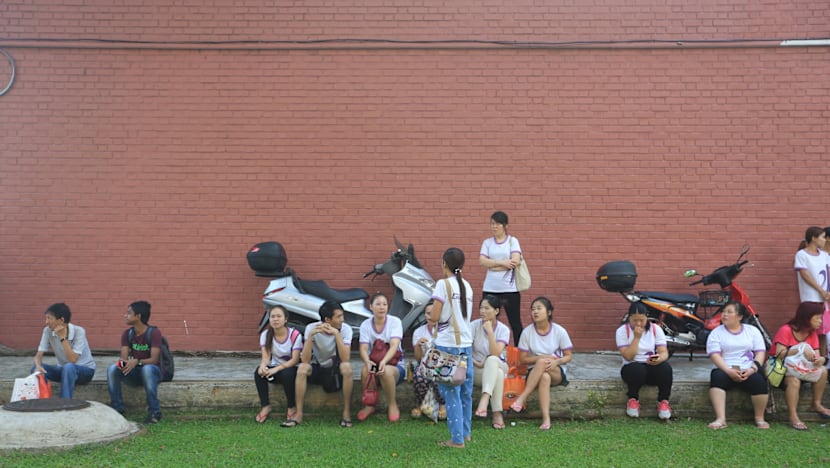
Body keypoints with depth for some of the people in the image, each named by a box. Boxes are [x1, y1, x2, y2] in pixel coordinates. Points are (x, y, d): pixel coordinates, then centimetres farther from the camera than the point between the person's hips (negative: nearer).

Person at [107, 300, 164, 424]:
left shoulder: (154, 333, -15)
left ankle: (154, 412, -29)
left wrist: (137, 362, -43)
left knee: (147, 368, -39)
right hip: (133, 373, 4)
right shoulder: (127, 334, 1)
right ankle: (117, 409, -12)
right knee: (112, 369, -24)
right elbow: (124, 357, -10)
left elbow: (154, 360, -24)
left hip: (152, 371, -4)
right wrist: (123, 362, -34)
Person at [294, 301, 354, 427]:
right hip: (317, 368, 1)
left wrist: (336, 334, -36)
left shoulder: (345, 329, -16)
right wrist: (310, 335, -35)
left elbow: (345, 359, -29)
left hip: (335, 369, -1)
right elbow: (305, 360, -24)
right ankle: (299, 414, -21)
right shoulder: (311, 328, -16)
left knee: (346, 367, -33)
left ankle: (347, 412, -22)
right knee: (302, 368, -30)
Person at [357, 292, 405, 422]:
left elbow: (394, 346, -21)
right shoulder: (365, 325, -1)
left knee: (386, 371, -37)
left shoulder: (395, 321, -7)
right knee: (365, 370, -33)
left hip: (395, 365, -2)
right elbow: (363, 349, -12)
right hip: (374, 363, 2)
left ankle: (392, 405, -11)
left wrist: (384, 362, -42)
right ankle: (369, 405, -9)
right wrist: (367, 361, -37)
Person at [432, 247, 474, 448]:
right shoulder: (467, 286, 10)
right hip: (466, 343, 7)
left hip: (448, 344, -6)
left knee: (451, 392, -2)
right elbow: (465, 315, 11)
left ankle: (457, 438, 0)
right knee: (465, 391, 14)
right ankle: (465, 432, 25)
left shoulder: (443, 284, -9)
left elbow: (435, 317, -10)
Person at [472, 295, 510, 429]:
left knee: (492, 360, -39)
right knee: (498, 374, -36)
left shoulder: (503, 329, -7)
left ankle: (485, 398, -56)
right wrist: (477, 364, -20)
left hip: (498, 366, 0)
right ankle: (497, 413, -37)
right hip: (477, 370, 0)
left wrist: (490, 331, -25)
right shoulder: (474, 325, -7)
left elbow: (496, 354, -22)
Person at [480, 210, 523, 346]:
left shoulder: (513, 241, 3)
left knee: (515, 322, 3)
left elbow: (515, 261, -12)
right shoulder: (487, 242, 11)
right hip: (490, 289, 3)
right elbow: (482, 261, -4)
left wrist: (493, 265, -8)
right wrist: (502, 262, -14)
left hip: (510, 289, -2)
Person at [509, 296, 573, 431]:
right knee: (545, 377, -37)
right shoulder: (527, 332, -4)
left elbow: (568, 356, 0)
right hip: (535, 372, 1)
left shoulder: (559, 331, -5)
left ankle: (522, 398, -34)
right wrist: (543, 357, -15)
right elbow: (522, 359, 0)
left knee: (542, 363, -35)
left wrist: (557, 362, -22)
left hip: (558, 373, -1)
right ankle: (546, 419, -42)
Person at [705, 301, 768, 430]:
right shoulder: (716, 333, 8)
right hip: (725, 370, -1)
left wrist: (752, 369, -14)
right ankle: (720, 419, -39)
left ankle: (759, 419, -12)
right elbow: (715, 355, -4)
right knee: (717, 377, -34)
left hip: (748, 370, 1)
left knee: (759, 381, -32)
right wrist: (729, 371, -20)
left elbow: (760, 352, 5)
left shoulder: (752, 331, 13)